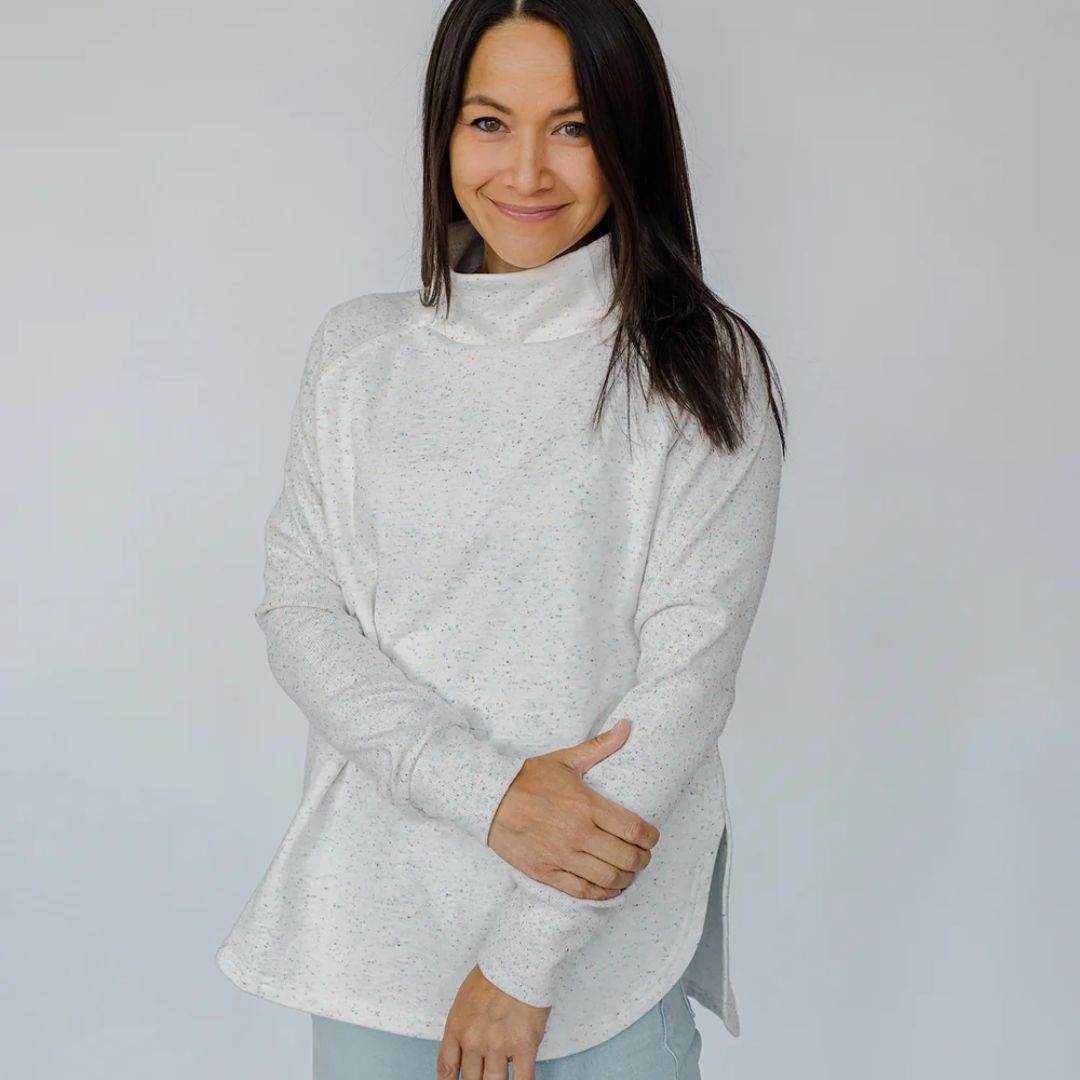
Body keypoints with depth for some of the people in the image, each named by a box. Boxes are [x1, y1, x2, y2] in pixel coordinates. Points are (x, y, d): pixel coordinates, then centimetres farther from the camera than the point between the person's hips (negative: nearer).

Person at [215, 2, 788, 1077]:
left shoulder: (703, 367, -7)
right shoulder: (359, 349, 3)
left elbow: (688, 670, -11)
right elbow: (297, 612, -2)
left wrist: (527, 952, -14)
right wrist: (486, 789, -17)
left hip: (611, 929, -2)